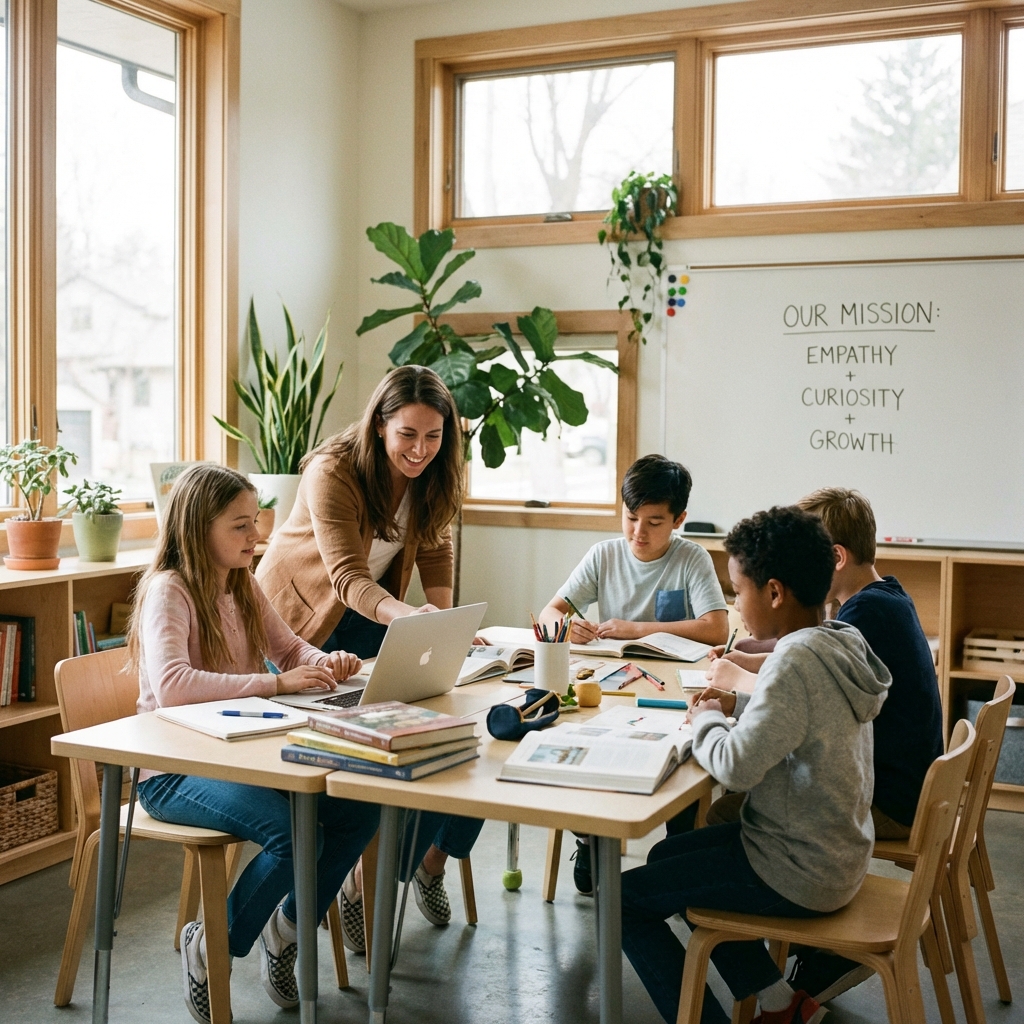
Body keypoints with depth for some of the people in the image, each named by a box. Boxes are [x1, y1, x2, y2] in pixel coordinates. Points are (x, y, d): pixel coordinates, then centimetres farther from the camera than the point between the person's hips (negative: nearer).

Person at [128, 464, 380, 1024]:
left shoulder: (243, 585, 10)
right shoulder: (168, 590, -15)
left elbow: (289, 647, 19)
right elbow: (171, 686, -30)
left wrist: (324, 662, -5)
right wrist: (277, 682, -32)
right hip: (174, 770, -7)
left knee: (358, 809, -12)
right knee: (293, 835, -29)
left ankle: (285, 929, 12)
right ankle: (209, 946, -1)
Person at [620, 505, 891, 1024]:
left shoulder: (797, 660, -28)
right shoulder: (842, 641, 1)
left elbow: (737, 767, -30)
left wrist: (706, 720, -11)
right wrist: (739, 703, 6)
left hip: (798, 873, -10)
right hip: (838, 850, 10)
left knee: (623, 900, -3)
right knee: (668, 856, 25)